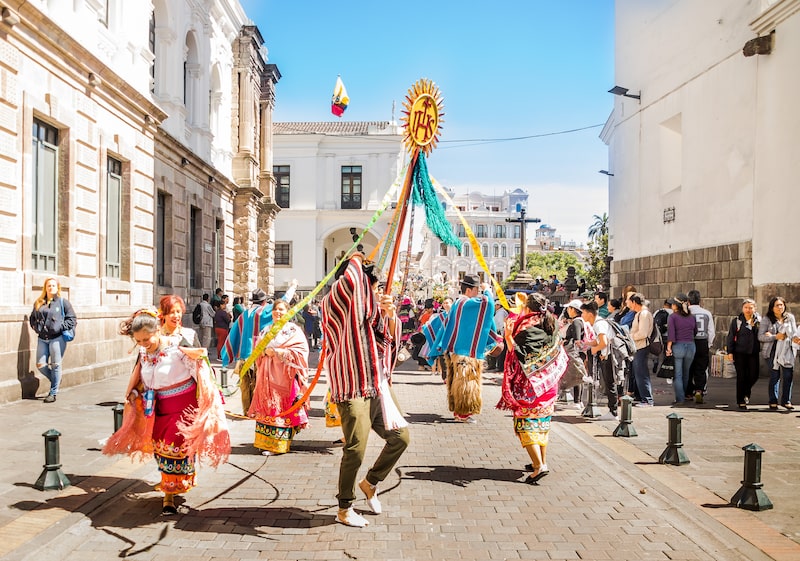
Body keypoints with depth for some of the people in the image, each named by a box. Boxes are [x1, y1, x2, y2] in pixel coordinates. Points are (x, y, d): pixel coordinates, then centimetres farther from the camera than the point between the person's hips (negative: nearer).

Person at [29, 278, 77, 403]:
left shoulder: (63, 302, 0)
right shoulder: (38, 303, 11)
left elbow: (72, 319, -1)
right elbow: (32, 318, 22)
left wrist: (60, 327, -11)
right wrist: (36, 327, 5)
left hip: (57, 338, -4)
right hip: (42, 339, 4)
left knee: (55, 365, -2)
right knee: (40, 365, 2)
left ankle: (53, 393, 8)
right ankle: (56, 380, 29)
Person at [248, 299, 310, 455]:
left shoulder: (294, 330, 2)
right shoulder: (266, 330, 18)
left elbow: (301, 351, -8)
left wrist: (280, 352, -16)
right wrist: (265, 351, -7)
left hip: (285, 375, -5)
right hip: (267, 376, 5)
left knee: (282, 409, -6)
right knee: (267, 407, 3)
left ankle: (277, 444, -1)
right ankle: (265, 441, 9)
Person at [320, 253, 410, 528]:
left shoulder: (373, 308, 12)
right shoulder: (336, 304, -10)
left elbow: (389, 338, 15)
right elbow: (350, 279, -30)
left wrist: (391, 316, -4)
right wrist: (355, 261, -10)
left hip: (379, 386, 8)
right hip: (353, 389, -8)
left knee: (400, 436, 10)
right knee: (355, 450, -3)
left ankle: (370, 482, 32)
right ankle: (344, 509, 16)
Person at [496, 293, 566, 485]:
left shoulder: (526, 327, -15)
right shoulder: (551, 327, 6)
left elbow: (516, 352, -16)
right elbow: (559, 357, 14)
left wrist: (508, 336, -6)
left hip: (529, 383, -7)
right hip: (548, 383, 7)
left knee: (526, 422, -4)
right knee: (543, 421, 17)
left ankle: (539, 465, -15)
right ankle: (541, 461, 23)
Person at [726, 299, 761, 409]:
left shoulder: (758, 320, 7)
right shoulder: (736, 321, 0)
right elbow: (730, 337, 0)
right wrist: (730, 352, -6)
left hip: (753, 353, 2)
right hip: (740, 353, -2)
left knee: (754, 375, -1)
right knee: (741, 377, 0)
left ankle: (746, 393, 30)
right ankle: (741, 401, 10)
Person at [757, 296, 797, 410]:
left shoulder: (790, 317, 12)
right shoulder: (766, 320, 2)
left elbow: (794, 332, 5)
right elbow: (760, 337, -3)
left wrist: (795, 338, -18)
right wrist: (775, 337, -15)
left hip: (788, 351, 2)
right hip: (772, 351, -2)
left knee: (788, 375, -4)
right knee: (774, 376, 0)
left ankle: (786, 401, 7)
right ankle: (773, 401, 10)